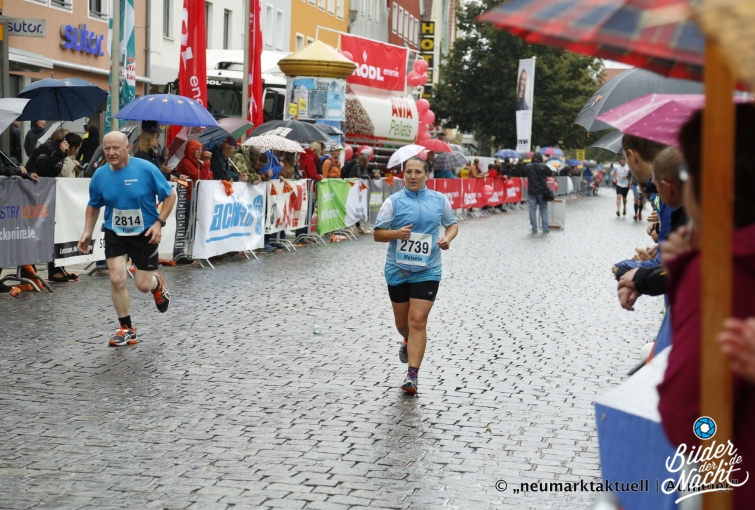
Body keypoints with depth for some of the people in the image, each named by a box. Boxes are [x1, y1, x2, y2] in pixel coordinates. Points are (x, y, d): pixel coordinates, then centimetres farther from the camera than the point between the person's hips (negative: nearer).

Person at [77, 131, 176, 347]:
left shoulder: (146, 169, -16)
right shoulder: (100, 176, -6)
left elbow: (170, 196, -8)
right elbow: (93, 206, 12)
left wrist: (159, 223, -17)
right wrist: (87, 232, 3)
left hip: (145, 233, -2)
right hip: (115, 234, 2)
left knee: (143, 285, 0)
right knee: (117, 279, -12)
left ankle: (158, 284, 40)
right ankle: (126, 329, 5)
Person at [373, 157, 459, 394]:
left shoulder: (440, 200, 2)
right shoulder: (393, 201, -3)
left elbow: (452, 224, 17)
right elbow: (377, 234, -2)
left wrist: (448, 238, -5)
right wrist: (397, 233, -22)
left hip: (427, 272, -1)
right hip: (397, 270, 1)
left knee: (418, 321, -11)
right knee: (402, 323, 14)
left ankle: (412, 375, -10)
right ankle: (408, 342, 50)